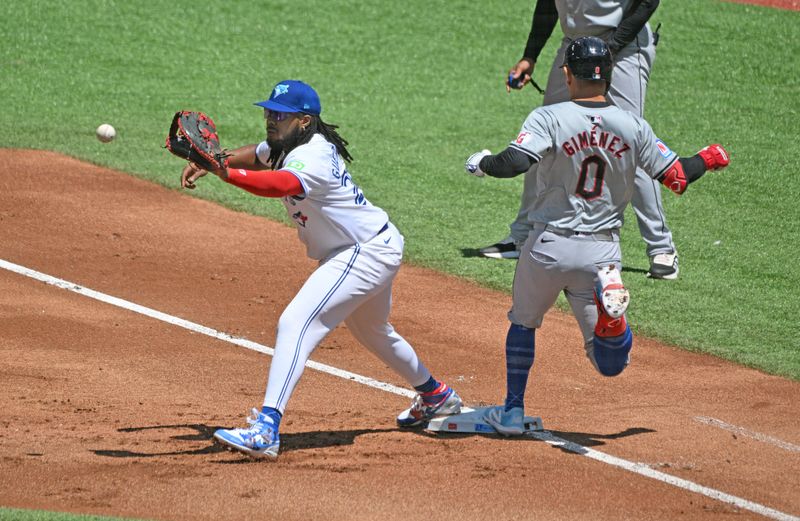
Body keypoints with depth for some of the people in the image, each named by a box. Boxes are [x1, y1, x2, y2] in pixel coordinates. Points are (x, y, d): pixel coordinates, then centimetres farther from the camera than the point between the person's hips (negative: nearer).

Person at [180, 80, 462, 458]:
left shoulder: (312, 157, -29)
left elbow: (279, 185, -49)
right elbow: (255, 155, 15)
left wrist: (225, 172, -64)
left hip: (369, 253, -11)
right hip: (373, 247, 11)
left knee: (296, 324, -25)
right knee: (371, 331, 32)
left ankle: (266, 431, -36)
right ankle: (436, 397, 55)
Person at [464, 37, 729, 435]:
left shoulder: (550, 118, -11)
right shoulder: (632, 127, -1)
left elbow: (514, 162, -25)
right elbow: (677, 178, 2)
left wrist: (482, 163, -4)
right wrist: (707, 159, 23)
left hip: (548, 246, -2)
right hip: (603, 252, 2)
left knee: (523, 321, 26)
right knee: (610, 365, 8)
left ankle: (513, 411, 27)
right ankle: (609, 309, -24)